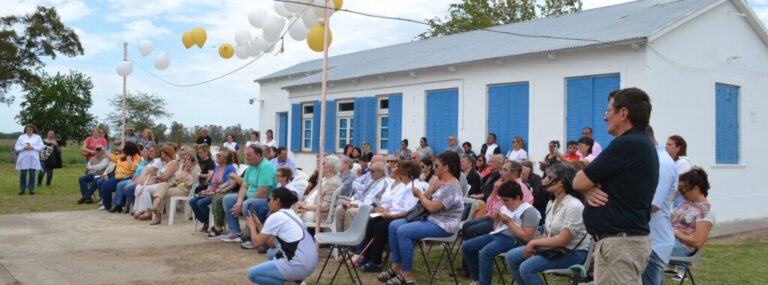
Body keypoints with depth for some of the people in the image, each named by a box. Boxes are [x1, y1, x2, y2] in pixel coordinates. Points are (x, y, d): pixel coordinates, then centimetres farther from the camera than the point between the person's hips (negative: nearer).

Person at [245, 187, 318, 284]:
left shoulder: (275, 217, -8)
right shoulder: (291, 215, 18)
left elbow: (257, 242, 0)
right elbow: (271, 243, 21)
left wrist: (252, 226, 17)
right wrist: (258, 224, 23)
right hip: (310, 263, 9)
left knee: (253, 274, 5)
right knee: (271, 253, 29)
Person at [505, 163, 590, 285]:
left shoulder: (574, 206, -21)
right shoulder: (551, 203, 8)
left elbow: (562, 240, -24)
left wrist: (534, 242, -15)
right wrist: (535, 245, -8)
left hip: (574, 253, -9)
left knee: (527, 267, -24)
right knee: (511, 257, 1)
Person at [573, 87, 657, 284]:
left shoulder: (626, 145, -19)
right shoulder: (641, 144, 15)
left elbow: (579, 182, -15)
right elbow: (588, 183, 15)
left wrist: (590, 187, 6)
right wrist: (591, 190, -6)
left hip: (620, 243, -10)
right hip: (624, 240, 10)